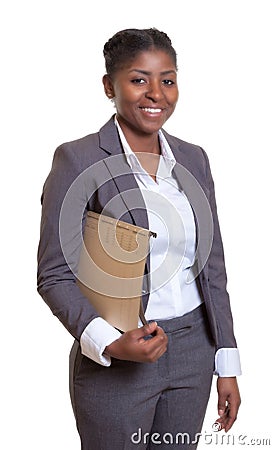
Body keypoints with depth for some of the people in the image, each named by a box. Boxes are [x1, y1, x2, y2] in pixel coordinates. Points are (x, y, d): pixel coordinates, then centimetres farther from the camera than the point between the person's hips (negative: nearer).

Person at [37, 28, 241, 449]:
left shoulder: (193, 159, 4)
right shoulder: (77, 160, -12)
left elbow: (212, 267, 8)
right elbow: (55, 276, -11)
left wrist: (227, 365, 7)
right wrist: (110, 344, -26)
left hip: (193, 352, 5)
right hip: (115, 364, -5)